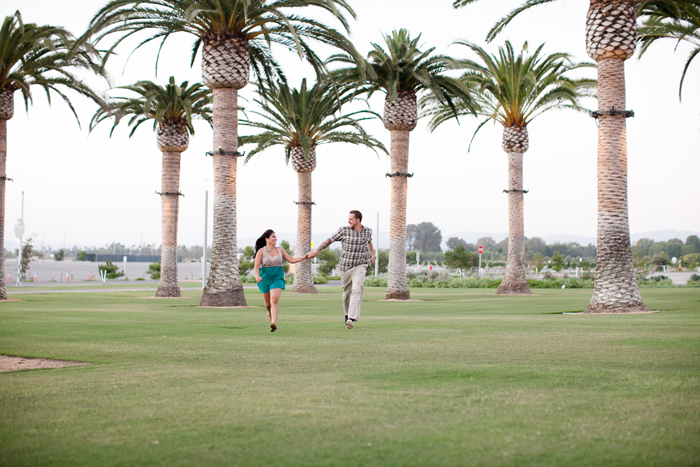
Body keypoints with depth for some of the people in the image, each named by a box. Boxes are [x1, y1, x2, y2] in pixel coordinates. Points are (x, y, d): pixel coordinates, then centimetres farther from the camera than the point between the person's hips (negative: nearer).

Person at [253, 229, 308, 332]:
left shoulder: (279, 249, 5)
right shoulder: (261, 251, -4)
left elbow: (291, 260, 9)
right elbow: (256, 267, -10)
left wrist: (304, 258, -2)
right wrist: (257, 276, -29)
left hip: (277, 277, 0)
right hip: (265, 278, 0)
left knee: (275, 300, -20)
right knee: (267, 303, 13)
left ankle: (273, 323, -26)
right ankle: (270, 312, 49)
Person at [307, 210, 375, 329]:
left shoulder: (367, 231, 3)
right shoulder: (344, 231, -4)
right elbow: (329, 240, 2)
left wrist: (373, 256, 30)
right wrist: (316, 251, 1)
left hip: (360, 266, -1)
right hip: (345, 266, 1)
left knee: (357, 289, -22)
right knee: (347, 292, 13)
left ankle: (352, 319, -32)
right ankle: (347, 314, 40)